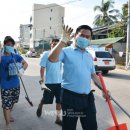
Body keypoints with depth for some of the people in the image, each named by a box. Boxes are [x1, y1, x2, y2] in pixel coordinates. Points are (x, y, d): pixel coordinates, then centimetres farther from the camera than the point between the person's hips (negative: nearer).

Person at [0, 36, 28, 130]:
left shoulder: (15, 56, 0)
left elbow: (25, 63, 8)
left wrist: (22, 70, -11)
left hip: (16, 84, 5)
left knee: (12, 102, 22)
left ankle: (9, 114, 47)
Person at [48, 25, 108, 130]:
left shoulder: (89, 56, 14)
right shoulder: (66, 51, -8)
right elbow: (52, 58, -28)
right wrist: (63, 40, -28)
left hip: (88, 97, 6)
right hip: (70, 97, -5)